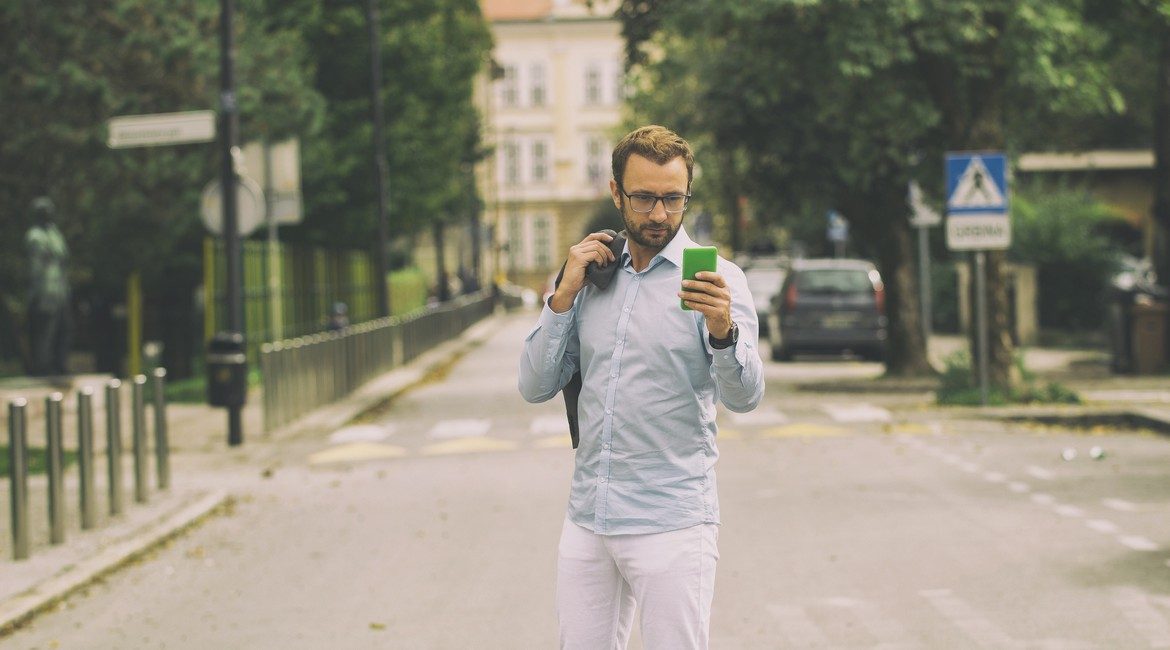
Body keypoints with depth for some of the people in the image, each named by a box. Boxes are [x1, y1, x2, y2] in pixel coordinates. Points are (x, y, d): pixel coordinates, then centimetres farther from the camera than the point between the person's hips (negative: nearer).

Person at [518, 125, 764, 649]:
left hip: (672, 523, -4)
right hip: (586, 521, 4)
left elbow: (744, 396, -17)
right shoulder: (590, 275, 10)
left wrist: (723, 330, -37)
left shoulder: (714, 278, -4)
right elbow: (535, 387, 5)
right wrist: (564, 296, -6)